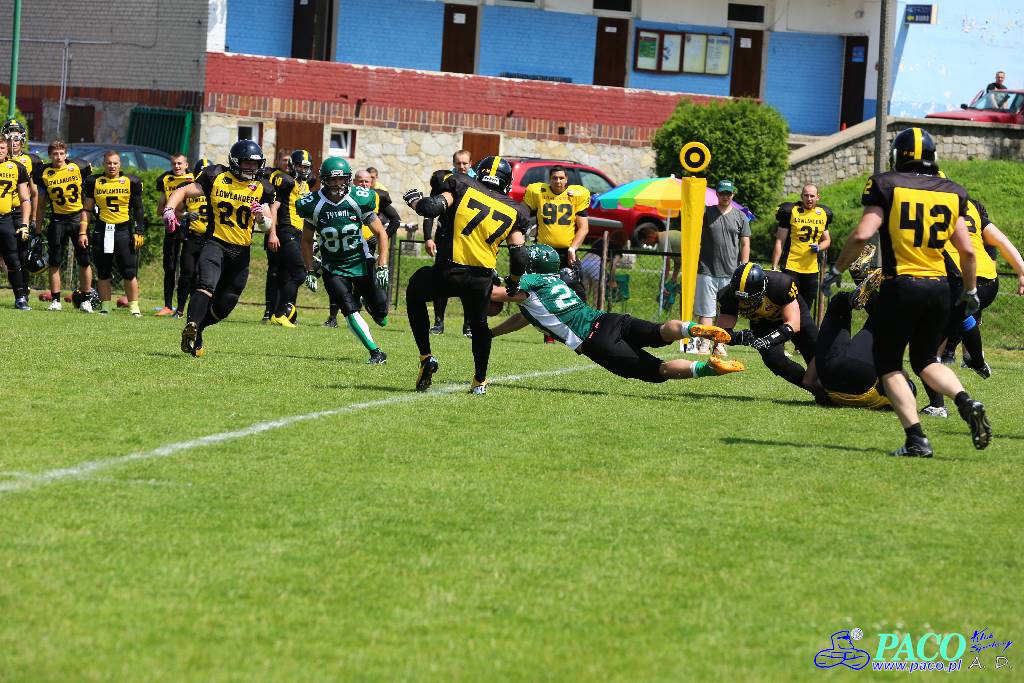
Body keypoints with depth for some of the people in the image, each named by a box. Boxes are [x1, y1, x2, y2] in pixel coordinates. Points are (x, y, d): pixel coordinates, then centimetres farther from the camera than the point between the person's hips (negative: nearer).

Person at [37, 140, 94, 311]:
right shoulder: (44, 174, 0)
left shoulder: (78, 167, -5)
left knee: (84, 261, 0)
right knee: (54, 262, 1)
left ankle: (86, 299, 10)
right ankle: (55, 300, 9)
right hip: (57, 219, 1)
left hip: (78, 218, -1)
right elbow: (41, 204, 9)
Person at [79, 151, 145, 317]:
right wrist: (82, 232, 3)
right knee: (103, 273, 6)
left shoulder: (130, 182, 2)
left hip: (124, 230, -2)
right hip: (102, 230, 2)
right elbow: (87, 209, 10)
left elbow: (138, 210, 5)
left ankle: (134, 307, 1)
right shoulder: (94, 182, 6)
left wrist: (139, 232, -2)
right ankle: (105, 307, 13)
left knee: (129, 272, -5)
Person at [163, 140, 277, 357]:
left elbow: (268, 225, 5)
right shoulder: (216, 178, -2)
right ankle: (191, 329, -39)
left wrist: (262, 216, -19)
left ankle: (196, 330, 31)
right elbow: (182, 192, -2)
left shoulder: (261, 188, 6)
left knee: (224, 306, 9)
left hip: (241, 250, 4)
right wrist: (169, 210, -20)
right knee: (206, 286, -30)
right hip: (216, 242, -4)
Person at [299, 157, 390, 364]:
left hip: (360, 262, 0)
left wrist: (382, 267, -10)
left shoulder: (359, 200, -14)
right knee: (350, 312, -16)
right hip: (333, 268, 0)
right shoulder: (314, 205, -11)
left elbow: (381, 233, -4)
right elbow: (307, 240, 4)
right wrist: (309, 271, 1)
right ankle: (376, 352, -5)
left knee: (381, 315, 2)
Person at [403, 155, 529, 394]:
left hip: (447, 271, -2)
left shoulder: (461, 186, 4)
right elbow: (518, 257, 7)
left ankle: (426, 357, 18)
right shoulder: (514, 211, 11)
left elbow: (431, 208, -11)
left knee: (414, 294, 28)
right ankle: (480, 381, 36)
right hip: (481, 278, 2)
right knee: (479, 325, 30)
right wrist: (512, 284, 24)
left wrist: (413, 200, 11)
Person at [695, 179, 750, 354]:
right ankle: (703, 343, -1)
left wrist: (744, 269, 3)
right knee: (706, 310, -3)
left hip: (731, 273, 1)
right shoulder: (706, 213, 7)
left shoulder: (740, 217, 9)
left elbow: (745, 244, 8)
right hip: (707, 271, -1)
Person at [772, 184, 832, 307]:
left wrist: (819, 248, -4)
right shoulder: (791, 211, -4)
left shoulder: (823, 214, 10)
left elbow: (827, 240, 20)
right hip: (791, 267, -4)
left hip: (812, 268, 4)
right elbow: (780, 241, -3)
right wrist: (774, 267, -8)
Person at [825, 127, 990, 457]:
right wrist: (971, 291, 23)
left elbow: (862, 235, -13)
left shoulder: (885, 186, -3)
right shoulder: (951, 192, 9)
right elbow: (967, 250, 9)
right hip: (938, 286, 4)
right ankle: (965, 402, -6)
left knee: (888, 363, 7)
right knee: (926, 359, 21)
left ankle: (916, 438, -6)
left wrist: (837, 269, 1)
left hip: (901, 285, -4)